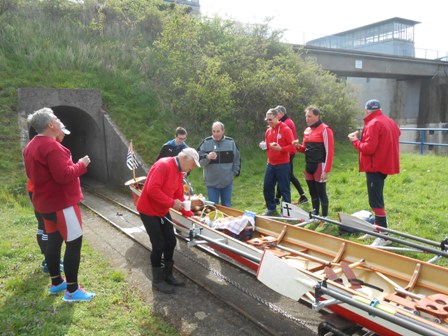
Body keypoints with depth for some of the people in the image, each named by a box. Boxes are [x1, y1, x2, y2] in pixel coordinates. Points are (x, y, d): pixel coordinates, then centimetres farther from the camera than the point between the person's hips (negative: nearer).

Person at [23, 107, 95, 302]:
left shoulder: (31, 147, 11)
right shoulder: (51, 146, -23)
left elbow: (31, 174, 20)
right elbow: (64, 175, -27)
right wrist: (81, 165, -15)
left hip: (45, 202, 10)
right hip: (62, 202, -10)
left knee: (53, 241, 16)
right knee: (74, 243, -4)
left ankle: (56, 283, 27)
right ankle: (72, 290, 2)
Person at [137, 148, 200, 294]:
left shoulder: (179, 173, 6)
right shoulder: (163, 165, -23)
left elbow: (180, 196, 11)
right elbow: (152, 189, -31)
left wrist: (190, 215, 6)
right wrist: (172, 203, -26)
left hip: (163, 212, 9)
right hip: (148, 211, -9)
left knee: (171, 242, 11)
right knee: (159, 245, -5)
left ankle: (168, 275, 27)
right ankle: (157, 281, 13)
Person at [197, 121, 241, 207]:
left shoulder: (231, 142, 0)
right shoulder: (206, 142, -4)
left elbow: (237, 159, 9)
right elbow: (199, 159, -7)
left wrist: (235, 173, 4)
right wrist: (207, 157, -26)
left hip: (227, 182, 1)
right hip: (211, 182, -1)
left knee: (227, 206, 14)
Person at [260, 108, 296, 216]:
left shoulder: (286, 129, -10)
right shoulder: (268, 131, 9)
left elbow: (293, 147, -13)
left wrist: (280, 148, -26)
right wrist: (264, 146, -1)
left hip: (283, 165, -6)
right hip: (270, 164, 7)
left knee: (284, 189, 1)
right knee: (267, 187, 10)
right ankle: (271, 209, 26)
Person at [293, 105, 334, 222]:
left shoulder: (325, 129, -10)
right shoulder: (307, 130, 12)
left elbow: (329, 151, -14)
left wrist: (326, 170, -18)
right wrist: (299, 146, -2)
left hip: (320, 166, -7)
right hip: (309, 166, 7)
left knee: (321, 193, 0)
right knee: (313, 193, 13)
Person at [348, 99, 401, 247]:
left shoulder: (373, 124, -16)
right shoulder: (390, 122, 13)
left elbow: (368, 148, -22)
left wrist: (355, 140, -6)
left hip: (375, 166, -10)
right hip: (385, 164, 10)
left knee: (375, 201, -8)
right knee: (377, 198, 18)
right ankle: (378, 227, 27)